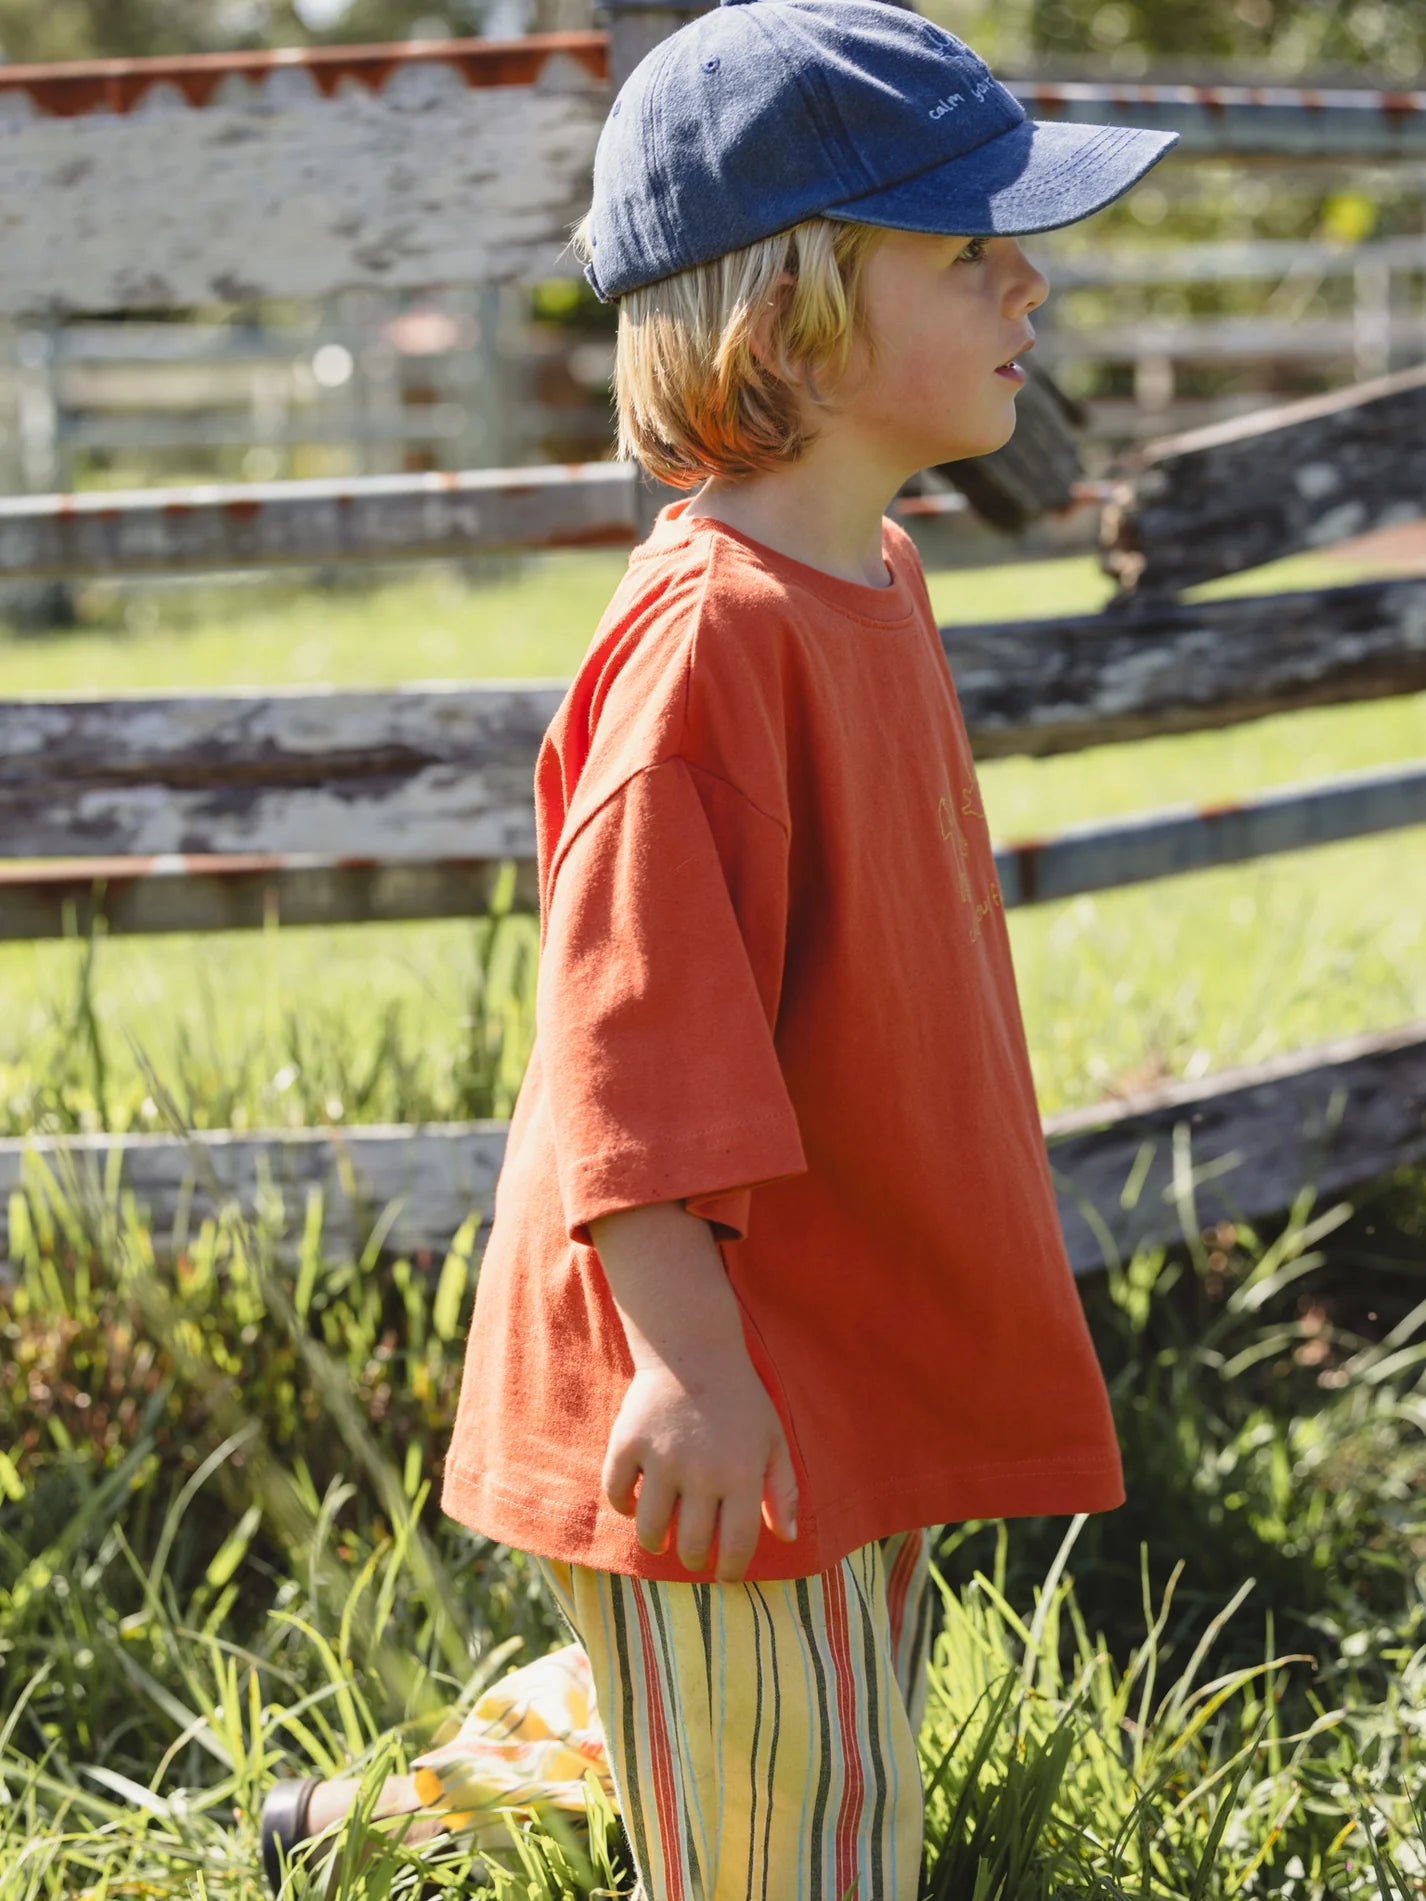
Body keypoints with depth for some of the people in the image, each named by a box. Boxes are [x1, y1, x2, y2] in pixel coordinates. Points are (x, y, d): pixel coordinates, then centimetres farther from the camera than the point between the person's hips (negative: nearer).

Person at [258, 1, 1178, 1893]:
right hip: (729, 1413, -10)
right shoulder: (711, 631, -22)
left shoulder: (867, 583, 10)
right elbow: (632, 1026, -26)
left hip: (865, 1375, 10)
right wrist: (687, 1355, -29)